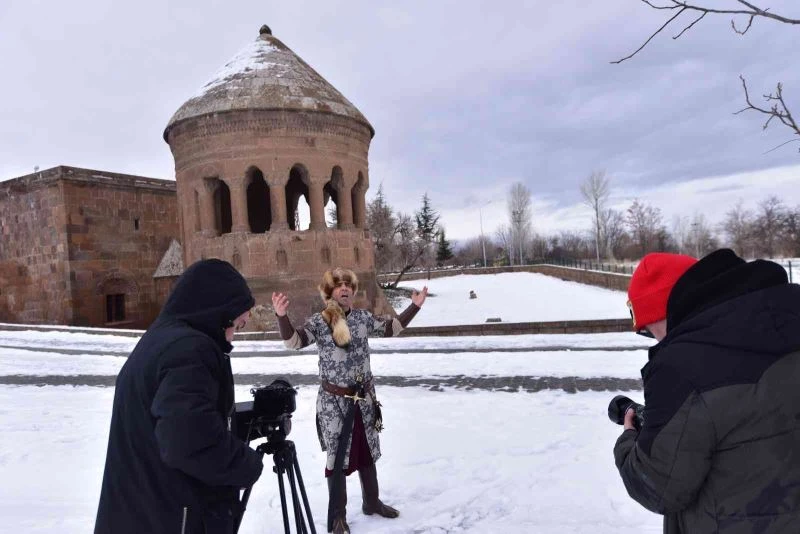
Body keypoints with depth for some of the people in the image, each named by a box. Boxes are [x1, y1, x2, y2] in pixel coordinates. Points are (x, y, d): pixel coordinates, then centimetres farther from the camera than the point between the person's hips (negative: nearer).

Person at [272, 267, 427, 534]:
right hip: (334, 401, -4)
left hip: (364, 398, 4)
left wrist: (414, 305, 7)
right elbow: (295, 341, -22)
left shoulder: (363, 317, 2)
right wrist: (282, 316, -40)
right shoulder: (318, 321, -10)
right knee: (338, 456, 4)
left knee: (367, 452, 18)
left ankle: (371, 502, 38)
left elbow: (391, 328, 13)